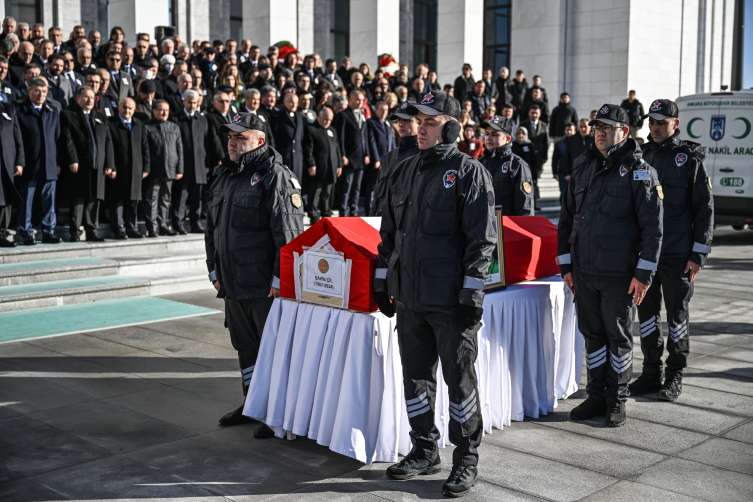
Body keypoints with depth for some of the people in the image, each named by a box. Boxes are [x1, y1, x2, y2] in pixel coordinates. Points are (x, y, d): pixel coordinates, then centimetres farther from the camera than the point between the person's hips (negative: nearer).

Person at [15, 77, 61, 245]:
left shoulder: (52, 111, 14)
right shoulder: (19, 110, 0)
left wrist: (58, 162, 9)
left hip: (49, 166, 4)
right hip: (28, 166, -4)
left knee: (49, 201, 7)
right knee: (25, 202, 2)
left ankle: (48, 232, 15)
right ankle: (26, 234, 10)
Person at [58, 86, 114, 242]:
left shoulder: (99, 118, 20)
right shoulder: (68, 115, 4)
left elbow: (108, 141, 15)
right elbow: (67, 139, -6)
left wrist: (109, 164, 6)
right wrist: (72, 160, -15)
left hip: (97, 167, 5)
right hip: (77, 166, -4)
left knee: (94, 200, 5)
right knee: (76, 200, -3)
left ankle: (91, 232, 11)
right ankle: (74, 233, 2)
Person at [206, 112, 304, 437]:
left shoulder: (275, 176, -12)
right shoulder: (225, 176, 14)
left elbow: (289, 233, -17)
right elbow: (213, 227, 22)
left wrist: (280, 279, -19)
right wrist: (215, 271, 19)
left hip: (267, 287, -8)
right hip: (234, 285, 8)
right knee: (245, 347, 18)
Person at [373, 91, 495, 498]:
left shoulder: (469, 173, -6)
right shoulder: (405, 172, 14)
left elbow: (482, 238, -10)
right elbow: (389, 232, 20)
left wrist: (473, 293, -15)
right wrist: (382, 280, 16)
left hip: (451, 301, -6)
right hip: (409, 297, 7)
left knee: (459, 378, 2)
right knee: (415, 375, 13)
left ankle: (466, 459, 14)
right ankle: (424, 451, 28)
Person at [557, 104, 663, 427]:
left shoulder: (639, 171, -5)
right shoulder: (583, 168, 11)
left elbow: (653, 226, -8)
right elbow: (567, 218, 15)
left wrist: (644, 273, -13)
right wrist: (565, 264, 10)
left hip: (620, 274, -5)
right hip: (583, 270, 5)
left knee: (619, 336, 5)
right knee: (592, 333, 12)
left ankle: (617, 401, 17)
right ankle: (596, 396, 24)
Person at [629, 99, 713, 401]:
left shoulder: (689, 158, -3)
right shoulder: (641, 156, 10)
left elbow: (705, 208, -4)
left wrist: (699, 254, -10)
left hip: (677, 254, -4)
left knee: (677, 313, 4)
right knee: (646, 311, 9)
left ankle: (674, 377, 15)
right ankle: (651, 373, 20)